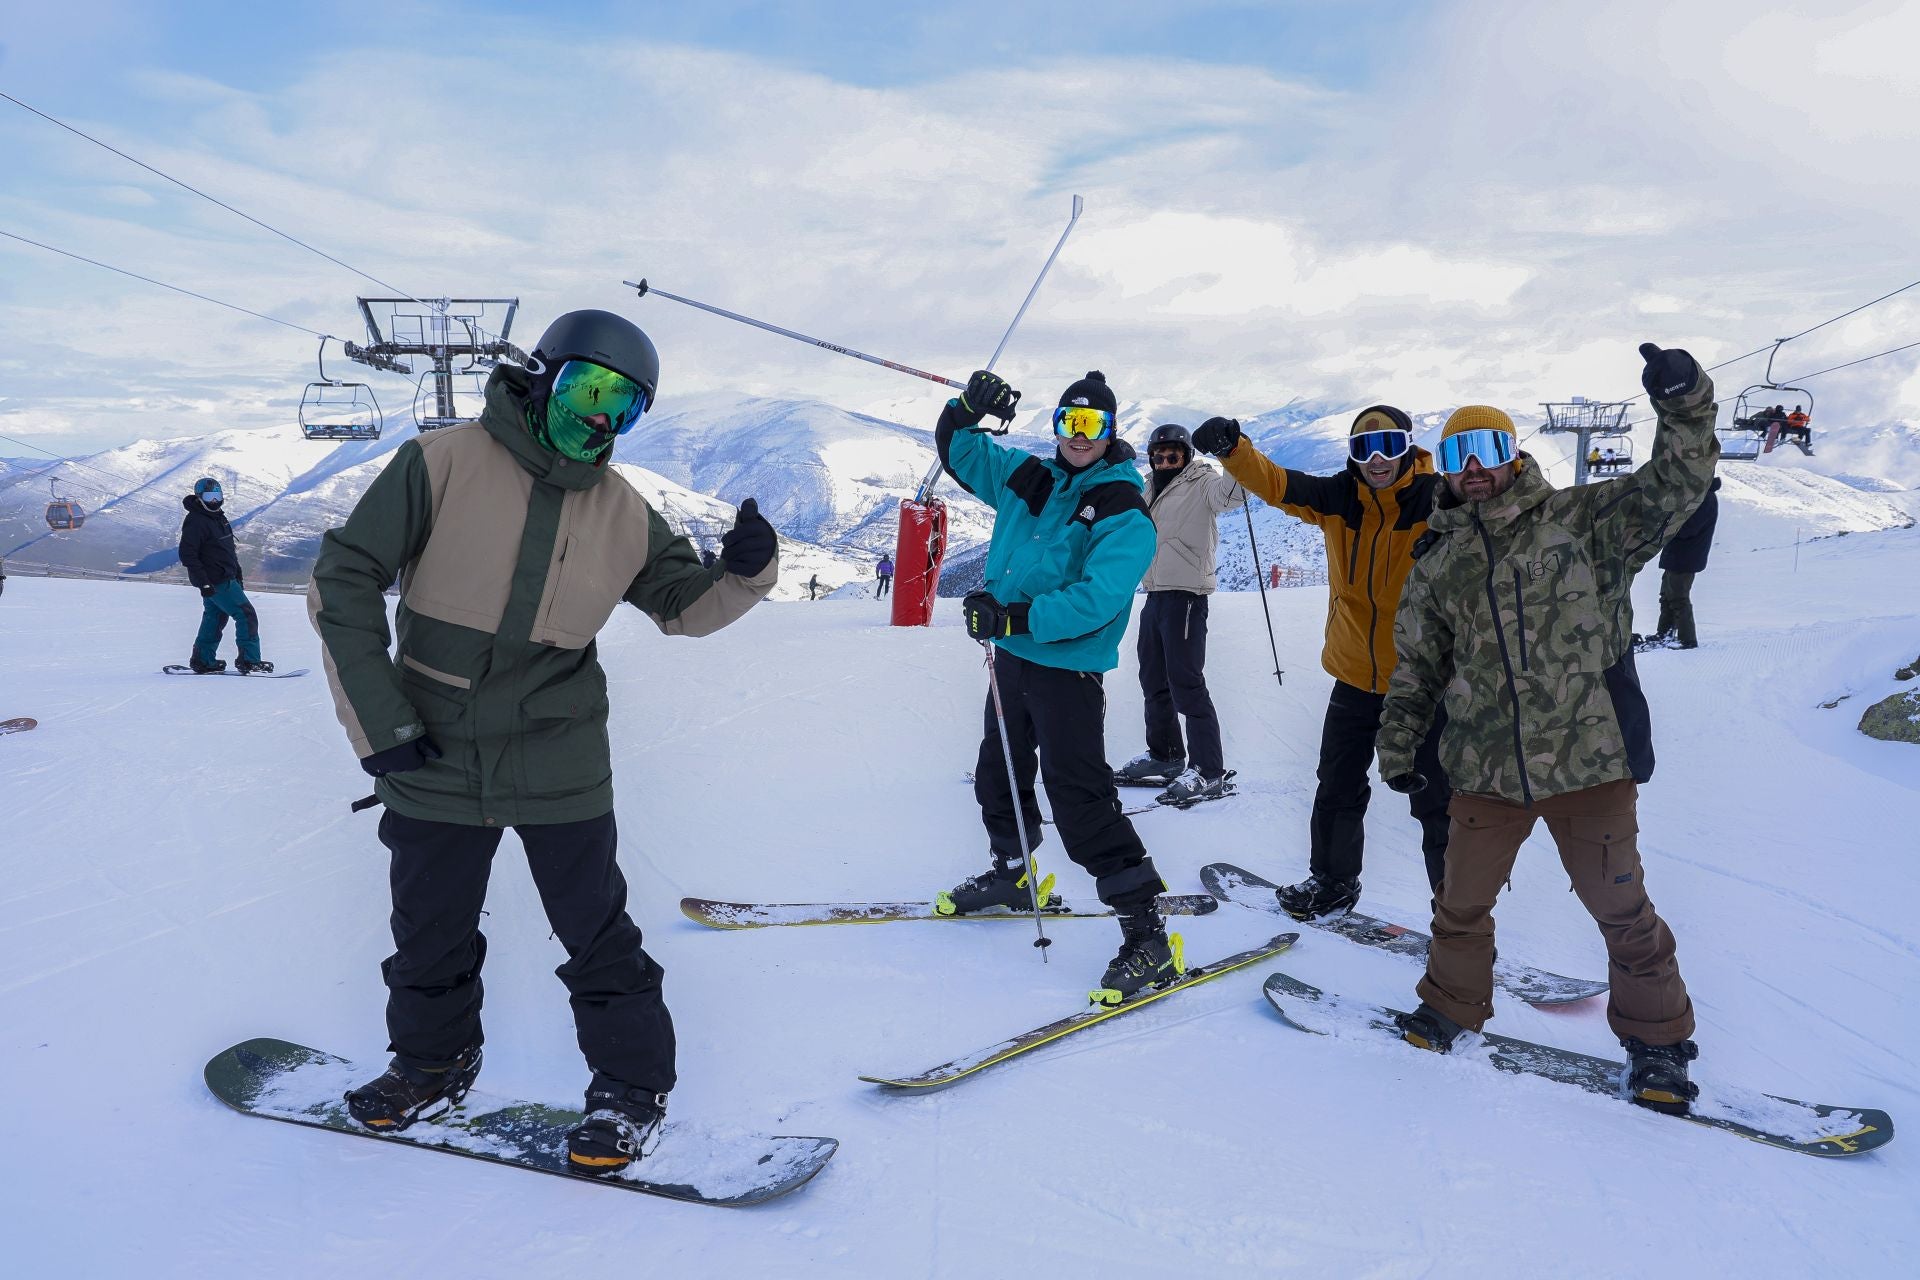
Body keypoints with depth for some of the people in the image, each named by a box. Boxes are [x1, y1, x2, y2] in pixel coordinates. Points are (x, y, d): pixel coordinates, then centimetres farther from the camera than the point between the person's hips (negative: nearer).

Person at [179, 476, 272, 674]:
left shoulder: (218, 517, 14)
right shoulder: (195, 522, -16)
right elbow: (187, 554, -20)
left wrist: (237, 574, 22)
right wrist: (204, 583, -24)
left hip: (225, 578, 10)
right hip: (216, 581, -10)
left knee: (215, 617, 17)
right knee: (246, 615, -11)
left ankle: (203, 660, 26)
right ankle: (249, 661, -11)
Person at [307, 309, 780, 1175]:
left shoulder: (622, 512, 1)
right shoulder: (441, 466, -9)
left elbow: (684, 606, 11)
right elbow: (344, 582, -7)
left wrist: (746, 574, -11)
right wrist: (377, 721, -11)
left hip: (560, 769, 1)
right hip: (431, 763, 0)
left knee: (596, 932, 6)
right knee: (429, 935, 17)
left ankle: (633, 1085, 25)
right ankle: (433, 1063, 42)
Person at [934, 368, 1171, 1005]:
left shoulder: (1123, 510, -13)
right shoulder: (1027, 477, 7)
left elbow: (1098, 598, -24)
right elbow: (958, 450, 17)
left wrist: (1015, 616, -30)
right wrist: (970, 408, -4)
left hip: (1068, 668, -8)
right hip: (1011, 655, 8)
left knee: (1079, 794, -12)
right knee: (999, 771, 23)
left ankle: (1147, 935, -7)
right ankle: (1013, 874, 48)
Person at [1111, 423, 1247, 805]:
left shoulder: (1199, 484, -6)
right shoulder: (1149, 492, 17)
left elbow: (1230, 492, -27)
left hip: (1186, 595, -9)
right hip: (1155, 594, 9)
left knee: (1185, 683, -11)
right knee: (1154, 679, 17)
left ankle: (1209, 772, -6)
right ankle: (1164, 754, 33)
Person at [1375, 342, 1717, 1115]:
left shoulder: (1583, 521, 0)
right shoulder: (1437, 565, 9)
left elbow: (1674, 487, -11)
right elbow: (1415, 666, 14)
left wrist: (1684, 404, -26)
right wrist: (1397, 747, 12)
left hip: (1590, 760, -3)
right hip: (1484, 770, 3)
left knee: (1620, 907, 7)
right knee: (1462, 903, 16)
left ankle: (1657, 1040, 28)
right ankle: (1451, 1009, 39)